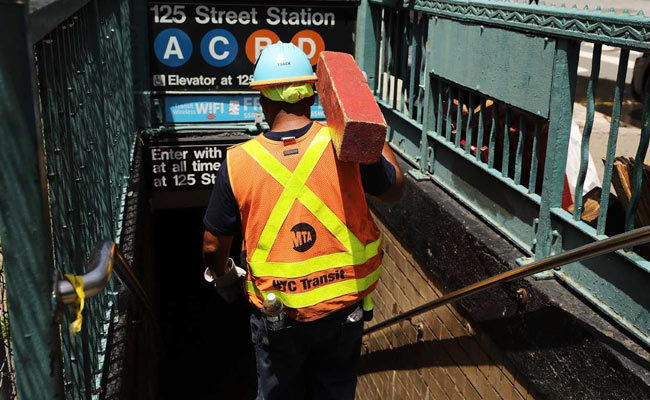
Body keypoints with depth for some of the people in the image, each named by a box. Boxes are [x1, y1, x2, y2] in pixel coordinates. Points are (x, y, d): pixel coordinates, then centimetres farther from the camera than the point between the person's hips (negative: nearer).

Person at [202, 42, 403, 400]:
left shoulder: (239, 161, -15)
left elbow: (213, 245, -6)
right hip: (343, 309, 1)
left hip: (277, 316, 0)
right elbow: (394, 189, 2)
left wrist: (223, 277, 16)